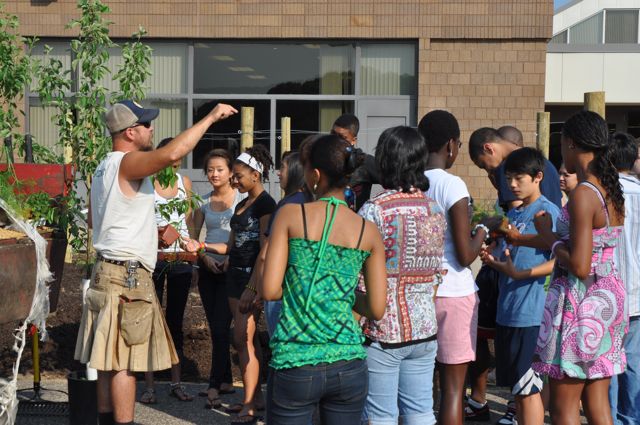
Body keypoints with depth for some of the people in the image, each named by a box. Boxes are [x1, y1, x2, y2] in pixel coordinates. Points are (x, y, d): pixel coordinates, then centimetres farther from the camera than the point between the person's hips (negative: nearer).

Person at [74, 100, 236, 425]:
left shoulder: (106, 167, 18)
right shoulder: (127, 162, -14)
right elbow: (172, 153, -33)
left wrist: (154, 232, 24)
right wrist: (211, 117, -23)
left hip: (112, 273, 10)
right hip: (127, 275, -10)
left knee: (110, 358, 10)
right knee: (123, 359, -8)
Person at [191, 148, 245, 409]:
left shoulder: (242, 199, -3)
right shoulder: (204, 202, 9)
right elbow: (194, 236, 12)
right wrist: (204, 257, -5)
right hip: (208, 268, 5)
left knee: (220, 327, -10)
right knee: (215, 327, 9)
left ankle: (214, 386, -7)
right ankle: (226, 381, 20)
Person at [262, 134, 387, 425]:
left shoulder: (291, 215, -4)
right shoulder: (368, 231, 2)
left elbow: (269, 291, -8)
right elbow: (377, 310, 1)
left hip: (294, 366, -2)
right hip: (348, 365, 2)